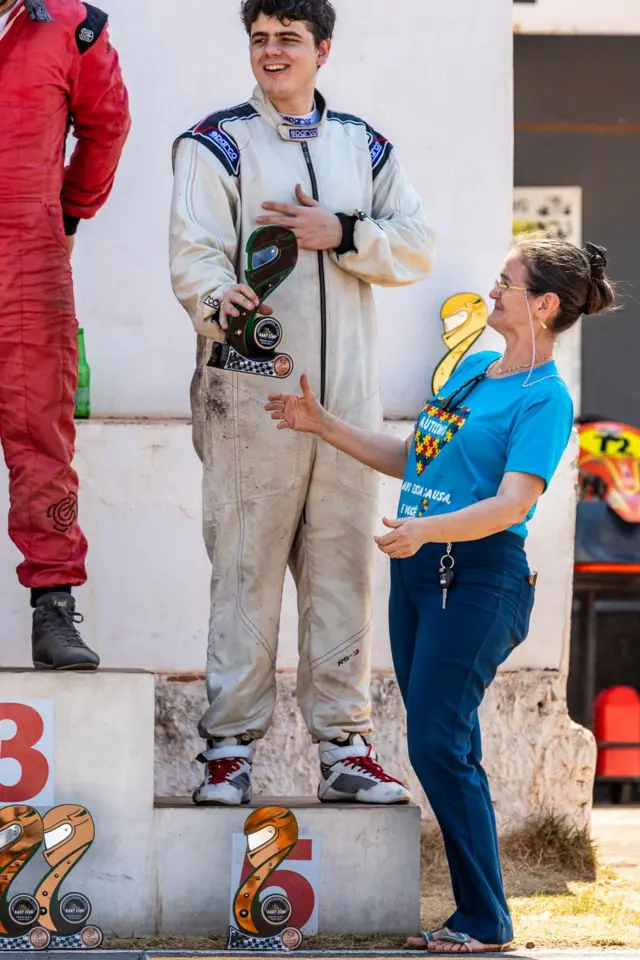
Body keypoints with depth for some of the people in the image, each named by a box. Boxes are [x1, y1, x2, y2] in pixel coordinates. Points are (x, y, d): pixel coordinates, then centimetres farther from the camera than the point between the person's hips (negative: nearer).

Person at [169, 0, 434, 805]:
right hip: (251, 396, -4)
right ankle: (231, 746, 0)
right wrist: (217, 297, -33)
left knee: (343, 570, 5)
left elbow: (417, 249, 7)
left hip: (347, 398, 4)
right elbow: (193, 252, -11)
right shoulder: (216, 144, 2)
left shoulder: (365, 148, 15)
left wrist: (342, 235, -9)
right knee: (245, 567, -5)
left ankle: (344, 746, 11)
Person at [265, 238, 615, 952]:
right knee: (438, 744, 7)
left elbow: (515, 502, -21)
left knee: (438, 744, -12)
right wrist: (323, 427, 19)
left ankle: (485, 923, -6)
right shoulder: (471, 367, 16)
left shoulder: (545, 399, -9)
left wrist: (428, 528, -35)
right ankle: (474, 911, 11)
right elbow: (412, 459, 24)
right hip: (418, 570, 8)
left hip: (478, 578, -8)